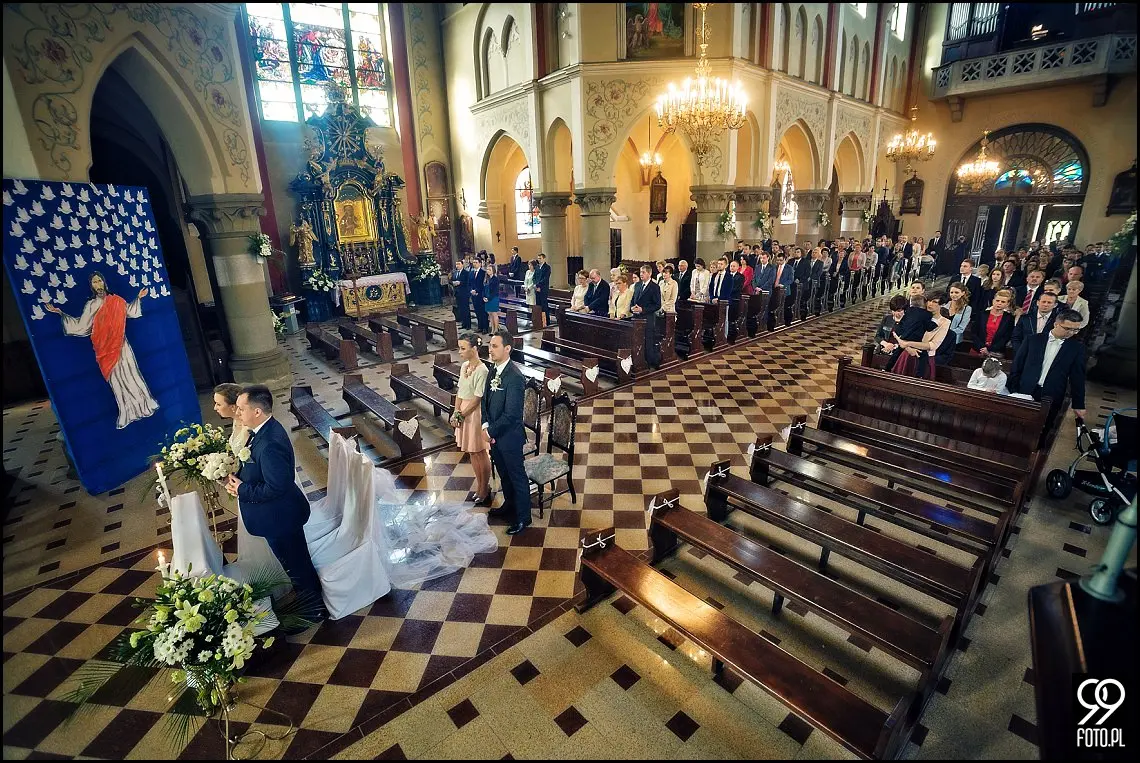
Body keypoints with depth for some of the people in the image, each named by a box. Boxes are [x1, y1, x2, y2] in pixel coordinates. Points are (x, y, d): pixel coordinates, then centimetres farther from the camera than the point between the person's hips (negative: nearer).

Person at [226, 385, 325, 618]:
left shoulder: (270, 443, -33)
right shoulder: (266, 429, -1)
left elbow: (276, 487, -30)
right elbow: (258, 468, 13)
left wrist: (242, 490, -18)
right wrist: (238, 478, -3)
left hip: (280, 517, -9)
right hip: (280, 513, 9)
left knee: (296, 564, 10)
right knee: (297, 560, 25)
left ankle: (315, 608, 30)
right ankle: (310, 599, 44)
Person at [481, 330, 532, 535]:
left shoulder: (515, 377, -24)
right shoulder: (493, 372, 2)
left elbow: (510, 415, -26)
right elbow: (485, 401, 10)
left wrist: (490, 431, -16)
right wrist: (485, 425, -5)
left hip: (509, 437, -8)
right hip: (494, 435, 8)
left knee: (517, 478, 9)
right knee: (504, 474, 25)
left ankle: (523, 517, 26)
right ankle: (509, 505, 46)